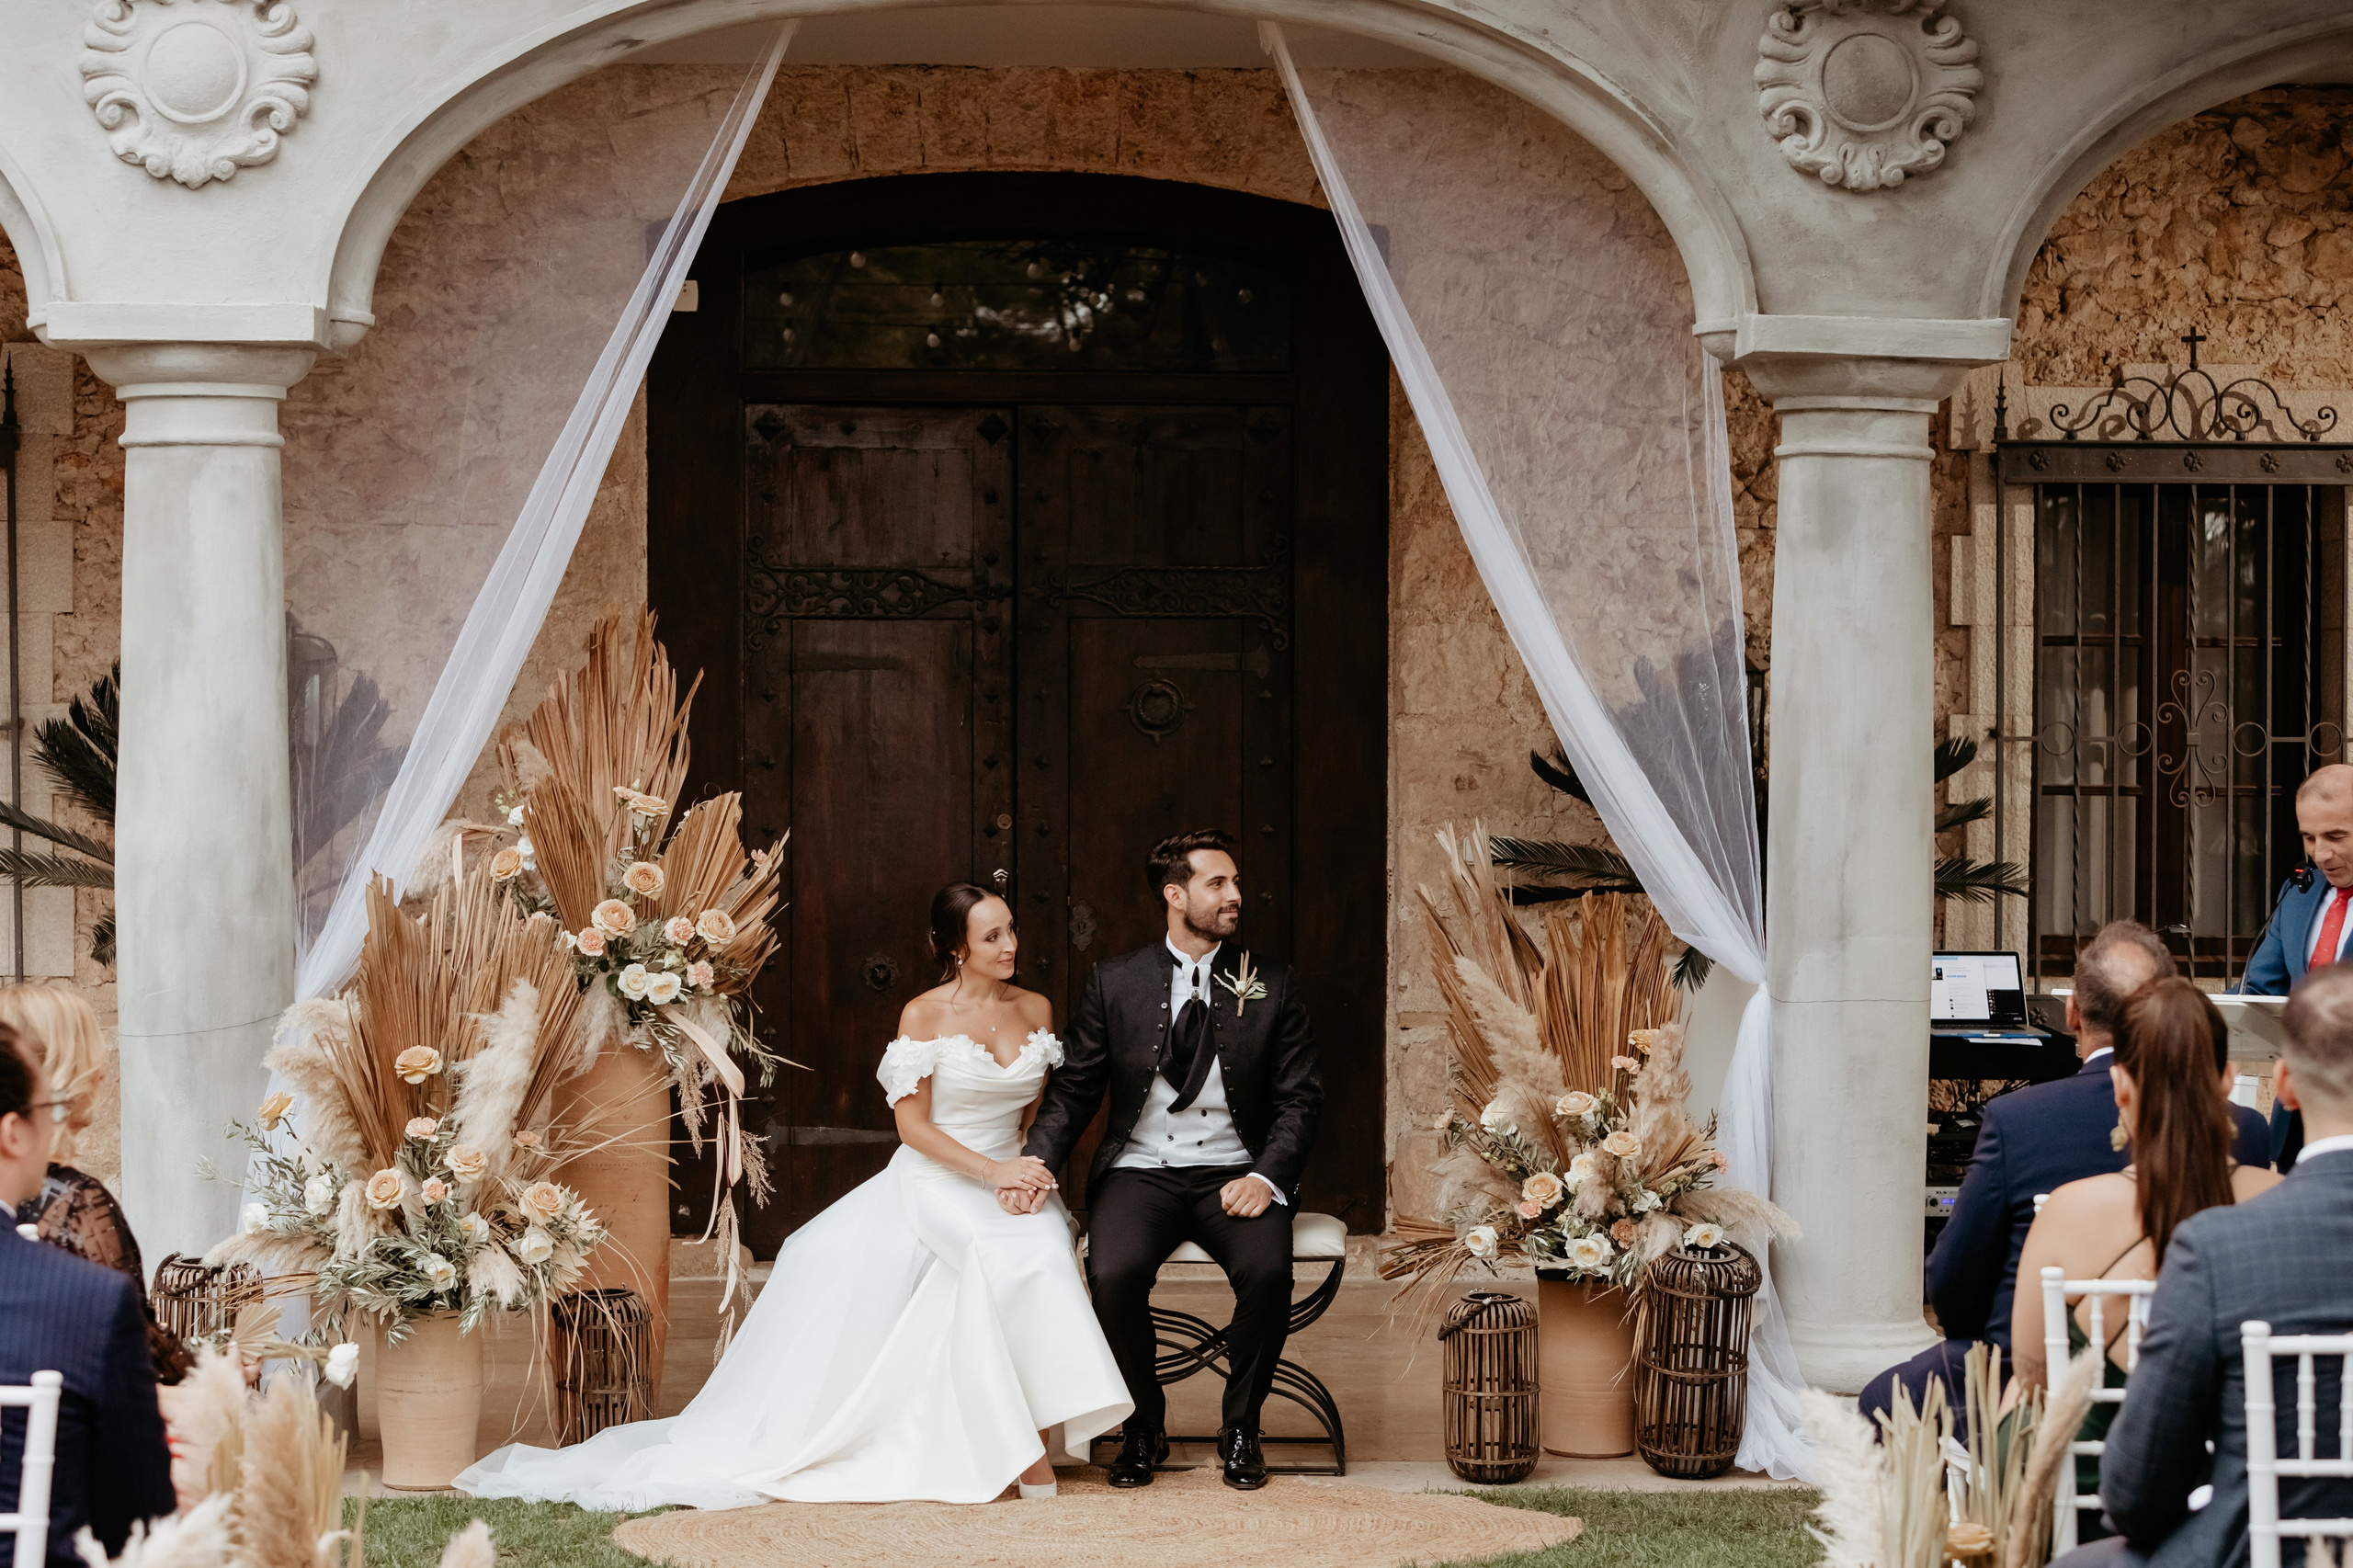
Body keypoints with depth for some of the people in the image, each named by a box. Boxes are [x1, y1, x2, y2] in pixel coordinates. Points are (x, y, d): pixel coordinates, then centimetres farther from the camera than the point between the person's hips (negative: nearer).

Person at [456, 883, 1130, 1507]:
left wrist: (1034, 1172, -8)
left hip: (1011, 1181, 3)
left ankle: (1030, 1442, -27)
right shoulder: (924, 1016, -4)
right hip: (935, 1185, -3)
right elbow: (913, 1125, -6)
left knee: (1043, 1247, -32)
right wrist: (993, 1171, -17)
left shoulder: (1035, 1009, 9)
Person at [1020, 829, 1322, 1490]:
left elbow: (1299, 1099, 5)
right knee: (1114, 1274, -30)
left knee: (1267, 1270, -30)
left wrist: (1266, 1177, -13)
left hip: (1231, 1174, 0)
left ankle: (1241, 1426, -5)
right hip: (1140, 1170, 0)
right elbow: (1073, 1089, 7)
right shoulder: (1116, 983, 5)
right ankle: (1144, 1424, -3)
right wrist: (1038, 1163, -12)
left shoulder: (1272, 987, 5)